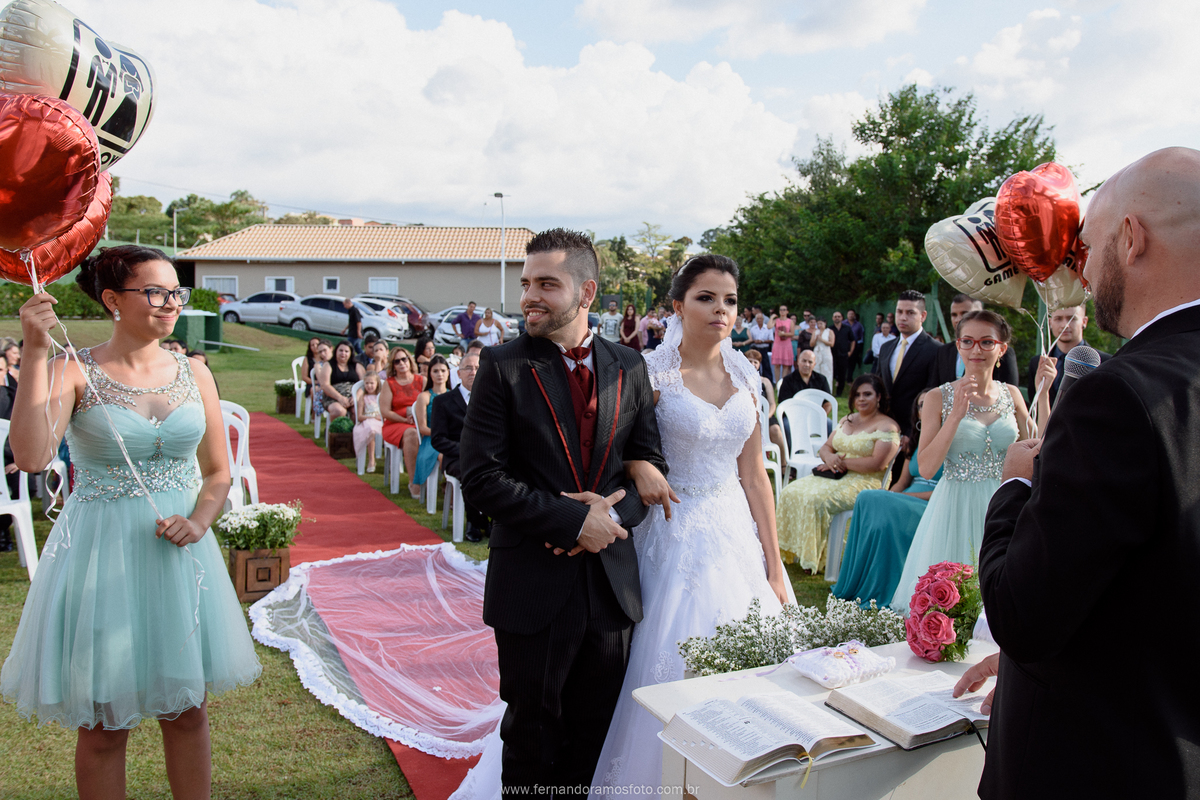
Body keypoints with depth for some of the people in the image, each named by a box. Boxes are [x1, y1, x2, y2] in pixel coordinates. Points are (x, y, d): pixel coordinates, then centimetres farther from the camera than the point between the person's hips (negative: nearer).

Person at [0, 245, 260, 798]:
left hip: (178, 551, 3)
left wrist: (198, 521, -9)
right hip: (101, 555, -3)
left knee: (187, 710, 13)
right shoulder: (73, 372, -7)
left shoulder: (193, 373, 3)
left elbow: (218, 473, 9)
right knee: (102, 724, 8)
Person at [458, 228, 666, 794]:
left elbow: (650, 466, 7)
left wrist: (612, 513, -13)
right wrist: (573, 520, -17)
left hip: (611, 580, 3)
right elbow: (481, 479, -12)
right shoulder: (502, 367, -6)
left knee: (596, 733, 16)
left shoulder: (629, 368, 5)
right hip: (533, 584, -3)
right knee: (533, 732, 13)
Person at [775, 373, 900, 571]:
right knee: (791, 492, -12)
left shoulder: (887, 427, -7)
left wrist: (842, 462, -14)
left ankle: (813, 558, -16)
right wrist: (829, 457, -6)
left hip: (865, 483, -8)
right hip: (836, 477, 8)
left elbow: (877, 464, -18)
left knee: (816, 500, -29)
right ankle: (794, 551, -8)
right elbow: (826, 447, 18)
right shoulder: (846, 420, 18)